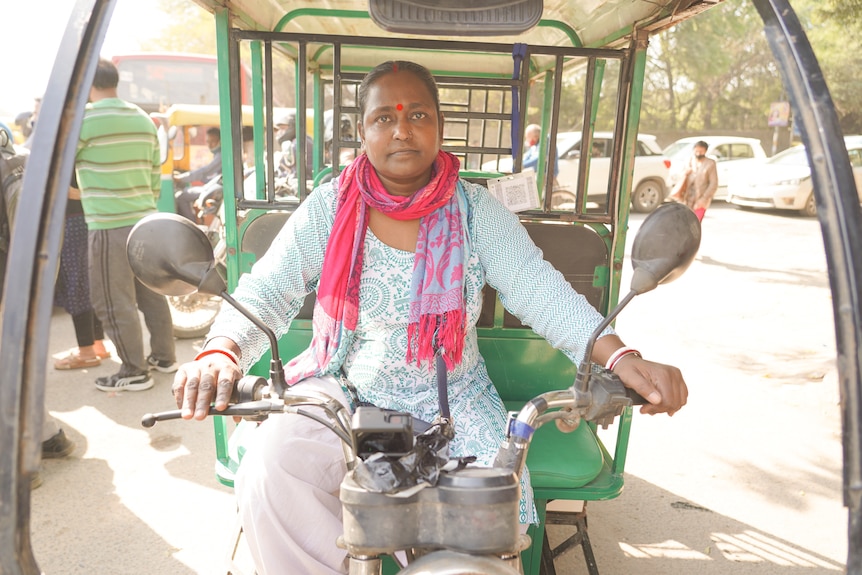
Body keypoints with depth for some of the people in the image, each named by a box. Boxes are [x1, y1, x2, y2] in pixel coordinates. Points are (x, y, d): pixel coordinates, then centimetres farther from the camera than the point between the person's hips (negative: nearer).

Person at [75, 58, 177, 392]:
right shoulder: (144, 120, 10)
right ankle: (164, 357, 25)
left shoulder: (84, 120, -10)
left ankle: (135, 372, 9)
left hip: (109, 226, -7)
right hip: (145, 220, 7)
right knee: (151, 293, 15)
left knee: (113, 302, 2)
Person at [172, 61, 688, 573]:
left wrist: (619, 356, -28)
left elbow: (539, 289, -12)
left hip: (449, 405, 0)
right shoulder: (330, 208, -3)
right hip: (341, 396, 1)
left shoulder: (476, 210, -3)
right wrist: (220, 353, -28)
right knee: (268, 475, -24)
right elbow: (263, 293, -7)